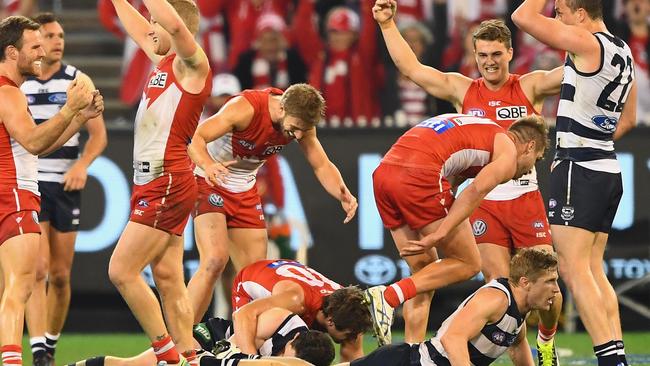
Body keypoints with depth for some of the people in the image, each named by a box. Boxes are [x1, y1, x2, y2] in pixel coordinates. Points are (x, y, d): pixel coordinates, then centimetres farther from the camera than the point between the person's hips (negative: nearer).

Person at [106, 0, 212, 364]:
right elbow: (138, 29, 33)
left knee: (122, 271, -12)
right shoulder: (164, 61, 15)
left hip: (167, 183, -10)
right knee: (168, 278, 6)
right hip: (154, 181, 10)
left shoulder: (191, 65, -10)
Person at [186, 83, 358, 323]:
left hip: (245, 191, 7)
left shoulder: (301, 122, -10)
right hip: (209, 182, -7)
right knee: (215, 260, -23)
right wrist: (208, 165, -53)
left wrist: (343, 195, -20)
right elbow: (195, 138, -32)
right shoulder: (245, 108, -28)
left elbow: (322, 166, 0)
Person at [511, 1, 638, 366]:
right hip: (608, 169, 9)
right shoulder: (623, 52, 13)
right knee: (593, 269, 12)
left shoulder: (587, 44, -15)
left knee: (574, 268, -10)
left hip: (578, 171, -9)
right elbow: (628, 119, 23)